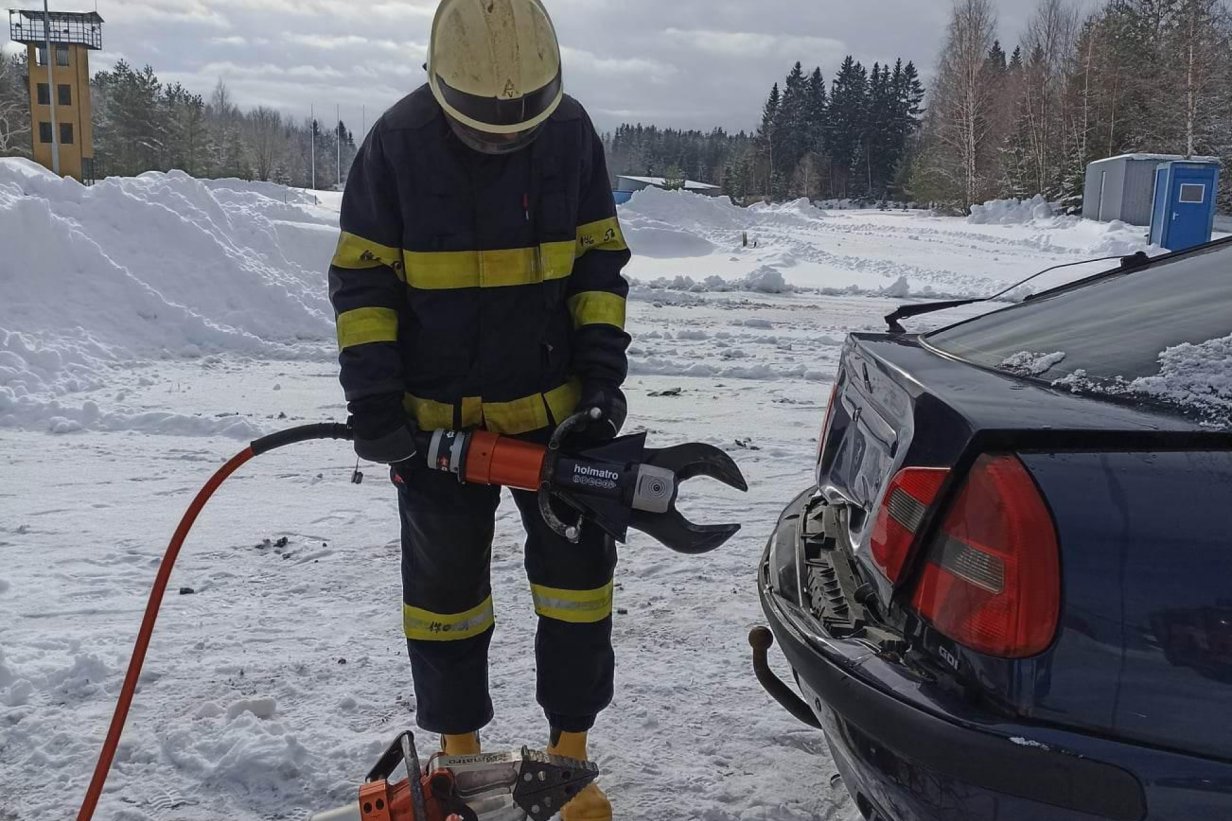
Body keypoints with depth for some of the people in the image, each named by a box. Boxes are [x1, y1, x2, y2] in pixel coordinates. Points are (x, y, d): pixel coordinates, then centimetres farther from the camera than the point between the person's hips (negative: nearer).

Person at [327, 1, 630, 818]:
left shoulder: (571, 129, -7)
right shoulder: (399, 139, -12)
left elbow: (601, 259, 2)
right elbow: (360, 275, -6)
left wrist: (603, 365, -7)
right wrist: (372, 393, -13)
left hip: (555, 404, 2)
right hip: (436, 414, -1)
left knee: (579, 572, 6)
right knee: (445, 584, 10)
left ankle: (570, 750, 25)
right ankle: (460, 749, 31)